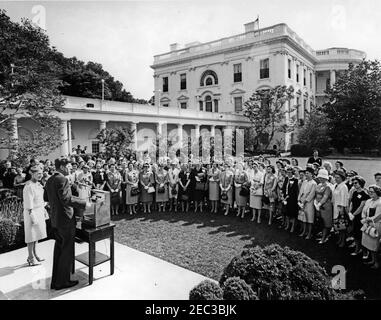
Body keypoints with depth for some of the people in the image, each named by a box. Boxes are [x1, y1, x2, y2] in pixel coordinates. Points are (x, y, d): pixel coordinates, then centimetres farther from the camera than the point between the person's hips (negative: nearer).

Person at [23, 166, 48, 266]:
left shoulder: (38, 184, 7)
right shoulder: (29, 186, -19)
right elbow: (28, 204, -19)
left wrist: (44, 211, 16)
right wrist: (32, 217, -19)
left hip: (39, 211, 9)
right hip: (32, 212, -9)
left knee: (37, 234, 17)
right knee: (32, 235, 2)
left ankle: (34, 254, 31)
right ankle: (30, 258, 16)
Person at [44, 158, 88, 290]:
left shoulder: (49, 180, 9)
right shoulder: (62, 179, -20)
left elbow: (45, 198, 19)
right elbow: (66, 198, -29)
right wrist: (83, 204, -23)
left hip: (55, 220, 10)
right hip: (65, 220, -10)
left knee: (58, 249, 20)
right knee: (67, 251, 4)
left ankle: (55, 281, 31)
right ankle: (62, 281, 15)